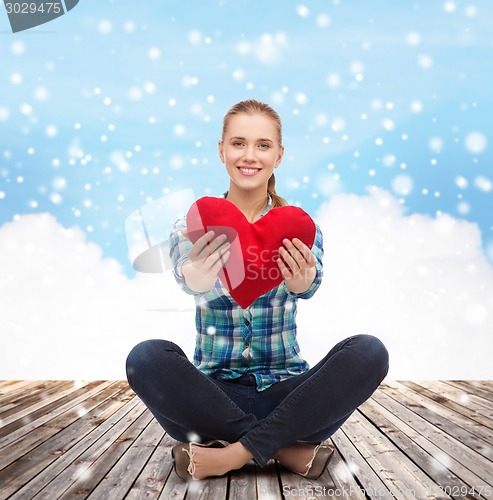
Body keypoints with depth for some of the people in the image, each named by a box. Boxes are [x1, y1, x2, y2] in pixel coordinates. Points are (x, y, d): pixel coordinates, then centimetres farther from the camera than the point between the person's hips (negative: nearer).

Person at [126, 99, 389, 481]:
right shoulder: (194, 230, 0)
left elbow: (311, 284, -20)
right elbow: (184, 273, -23)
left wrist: (303, 284, -46)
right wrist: (196, 282, -49)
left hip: (285, 389, 1)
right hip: (215, 391, 0)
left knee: (369, 352, -25)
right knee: (147, 358, -29)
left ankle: (233, 453, -20)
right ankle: (287, 446, -18)